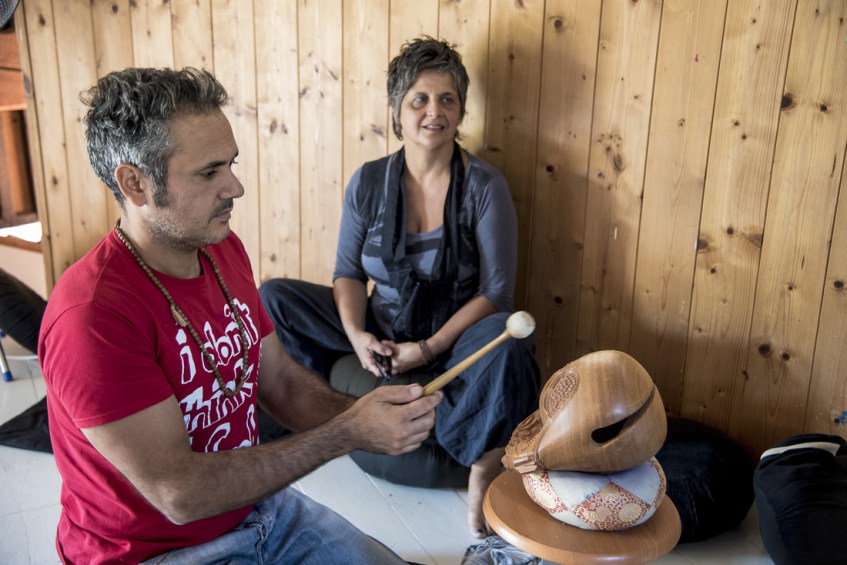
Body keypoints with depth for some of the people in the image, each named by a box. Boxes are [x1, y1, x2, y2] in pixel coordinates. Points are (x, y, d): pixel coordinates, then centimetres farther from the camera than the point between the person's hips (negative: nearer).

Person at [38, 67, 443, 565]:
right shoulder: (92, 315, -27)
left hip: (258, 506, 7)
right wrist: (347, 433, -26)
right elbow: (178, 493, -25)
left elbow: (281, 382, 3)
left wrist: (362, 414, -17)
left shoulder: (224, 248, -3)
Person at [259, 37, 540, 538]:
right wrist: (357, 335, -17)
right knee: (273, 297, -10)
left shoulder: (484, 186, -10)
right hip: (379, 332, 3)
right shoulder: (368, 182, -1)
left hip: (454, 335, -2)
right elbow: (348, 272, 3)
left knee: (506, 341, -37)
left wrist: (429, 349, -20)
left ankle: (483, 473, -14)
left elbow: (496, 292, -12)